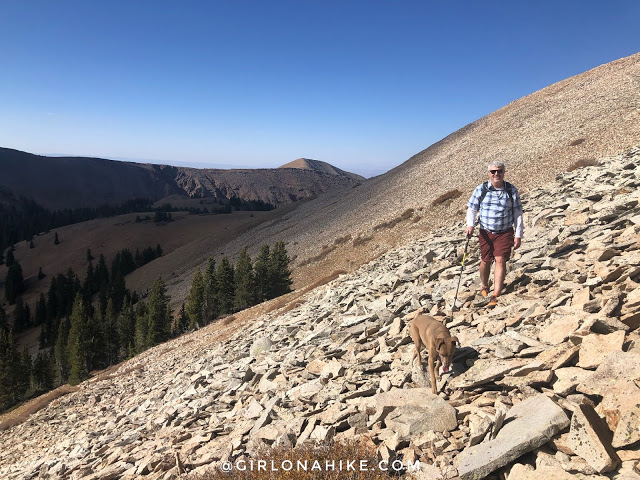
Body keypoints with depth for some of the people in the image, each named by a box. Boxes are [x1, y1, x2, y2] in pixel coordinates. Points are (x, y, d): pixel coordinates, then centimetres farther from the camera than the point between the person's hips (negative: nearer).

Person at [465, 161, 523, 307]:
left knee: (500, 260, -12)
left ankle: (495, 296, -11)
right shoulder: (481, 189, 0)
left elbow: (517, 213, 4)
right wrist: (470, 225, -17)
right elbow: (471, 208, 2)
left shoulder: (511, 190, 1)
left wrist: (518, 235, 0)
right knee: (485, 261, 9)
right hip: (485, 232, 1)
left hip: (505, 233, -1)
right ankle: (484, 288, 36)